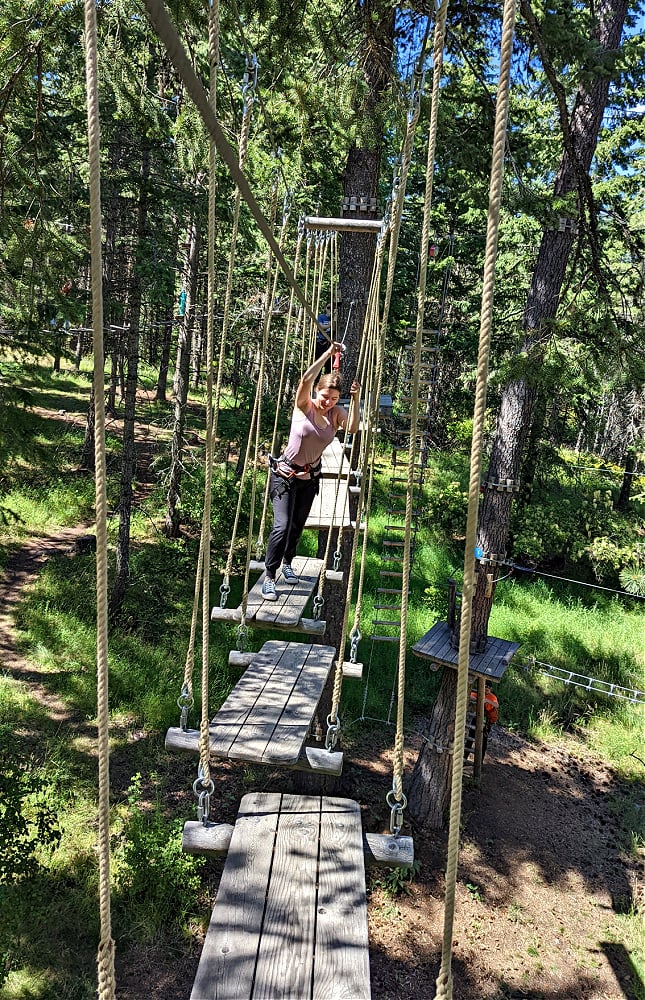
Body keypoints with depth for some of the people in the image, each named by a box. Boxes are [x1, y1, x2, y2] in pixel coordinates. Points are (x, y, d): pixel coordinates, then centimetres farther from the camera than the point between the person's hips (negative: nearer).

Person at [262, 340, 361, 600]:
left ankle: (287, 563, 41)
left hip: (310, 477, 5)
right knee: (282, 526, -14)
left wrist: (355, 400, -34)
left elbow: (353, 428, -25)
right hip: (285, 475, -5)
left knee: (298, 525, 17)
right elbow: (305, 380, -32)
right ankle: (269, 577, -5)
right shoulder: (304, 406, -14)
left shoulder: (337, 414, -5)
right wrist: (328, 354, -32)